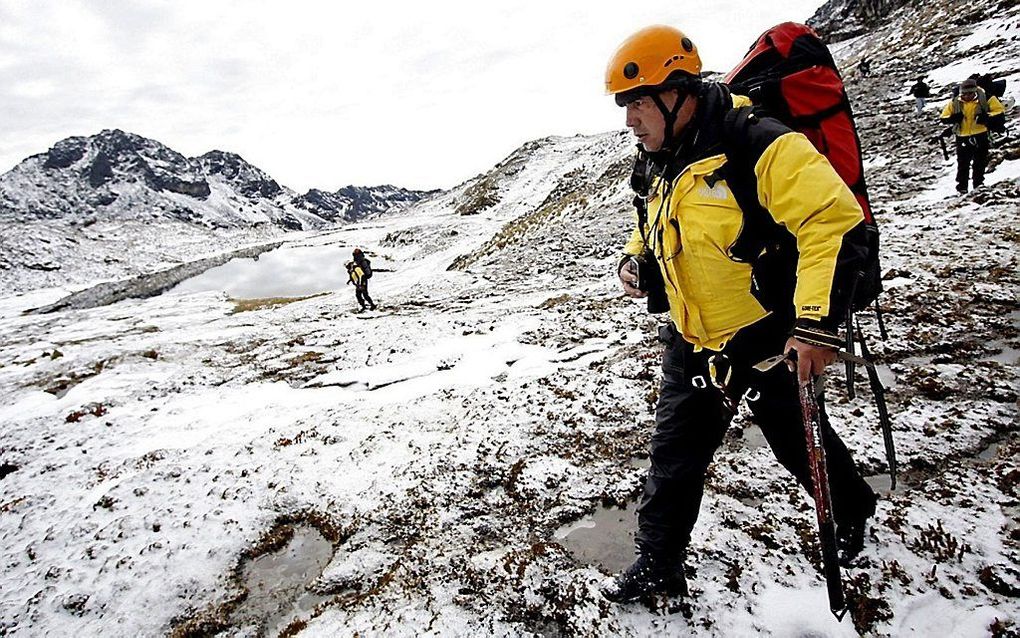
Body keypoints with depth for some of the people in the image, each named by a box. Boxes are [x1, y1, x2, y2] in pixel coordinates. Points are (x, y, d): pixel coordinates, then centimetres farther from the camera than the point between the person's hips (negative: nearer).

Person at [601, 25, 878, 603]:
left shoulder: (760, 146, -21)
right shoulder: (667, 169, 5)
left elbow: (837, 223, -27)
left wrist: (817, 322, -32)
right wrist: (637, 255, 3)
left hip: (771, 339, -6)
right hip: (695, 344, 7)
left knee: (800, 444, 17)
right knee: (674, 457, 9)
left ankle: (852, 510, 50)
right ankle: (658, 567, 27)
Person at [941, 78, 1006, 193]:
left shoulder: (986, 99, -8)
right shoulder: (955, 102, -3)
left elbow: (999, 112, -6)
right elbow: (944, 117, 0)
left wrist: (987, 117, -24)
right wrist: (953, 118, -21)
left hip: (980, 136, 0)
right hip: (962, 137, 0)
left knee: (980, 163, 11)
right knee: (963, 163, 2)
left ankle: (978, 185, 25)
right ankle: (962, 185, 11)